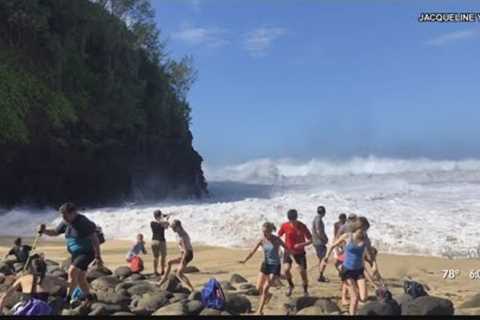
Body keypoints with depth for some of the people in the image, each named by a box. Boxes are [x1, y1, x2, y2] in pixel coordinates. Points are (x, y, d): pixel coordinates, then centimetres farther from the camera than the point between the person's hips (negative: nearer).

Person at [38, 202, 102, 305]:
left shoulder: (83, 222, -22)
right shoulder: (66, 222, 0)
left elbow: (94, 239, -22)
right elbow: (55, 232, 12)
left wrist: (98, 257, -24)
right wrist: (44, 231, -9)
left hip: (87, 253, -8)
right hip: (76, 254, 8)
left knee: (72, 271, -23)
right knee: (80, 278, 12)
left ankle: (68, 298, -14)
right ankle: (89, 298, 29)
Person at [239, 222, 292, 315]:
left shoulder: (277, 240, -14)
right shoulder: (262, 240, -6)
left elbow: (287, 249, 0)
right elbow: (253, 252, -9)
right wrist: (245, 260, -22)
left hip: (275, 266, -4)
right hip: (266, 264, 4)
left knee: (265, 288, -11)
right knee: (259, 288, 2)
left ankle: (260, 311, 0)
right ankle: (268, 295, 36)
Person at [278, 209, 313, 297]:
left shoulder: (302, 227, -15)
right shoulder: (285, 226, -11)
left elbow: (310, 240, -11)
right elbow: (278, 236, 4)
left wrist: (301, 245, -27)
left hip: (300, 252, -1)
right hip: (288, 251, 1)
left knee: (303, 271, -1)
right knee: (286, 269, -18)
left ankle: (305, 291, 24)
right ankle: (290, 285, 12)